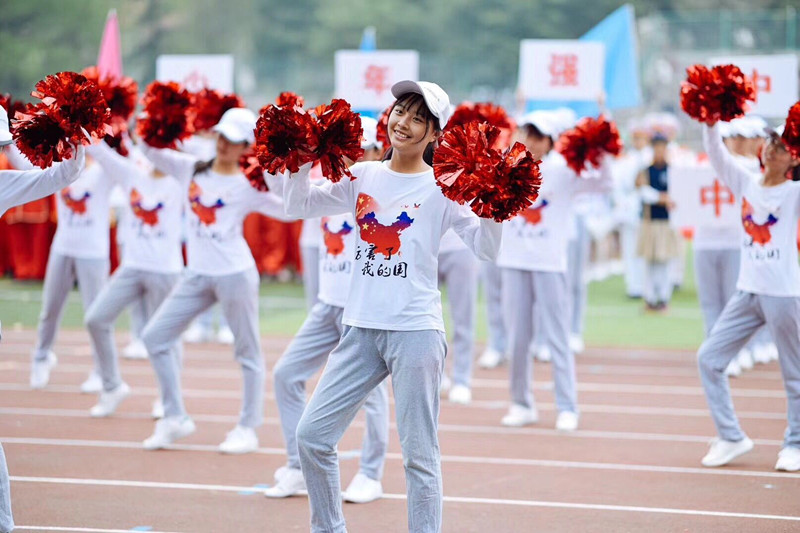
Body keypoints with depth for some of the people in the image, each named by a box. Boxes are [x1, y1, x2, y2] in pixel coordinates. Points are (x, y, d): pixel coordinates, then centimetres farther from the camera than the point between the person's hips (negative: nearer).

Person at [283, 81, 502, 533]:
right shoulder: (363, 176, 10)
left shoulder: (442, 188, -2)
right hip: (361, 328, 5)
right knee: (312, 434, 5)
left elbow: (487, 248, -9)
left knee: (420, 454, -2)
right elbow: (298, 206, 13)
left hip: (415, 331, -5)